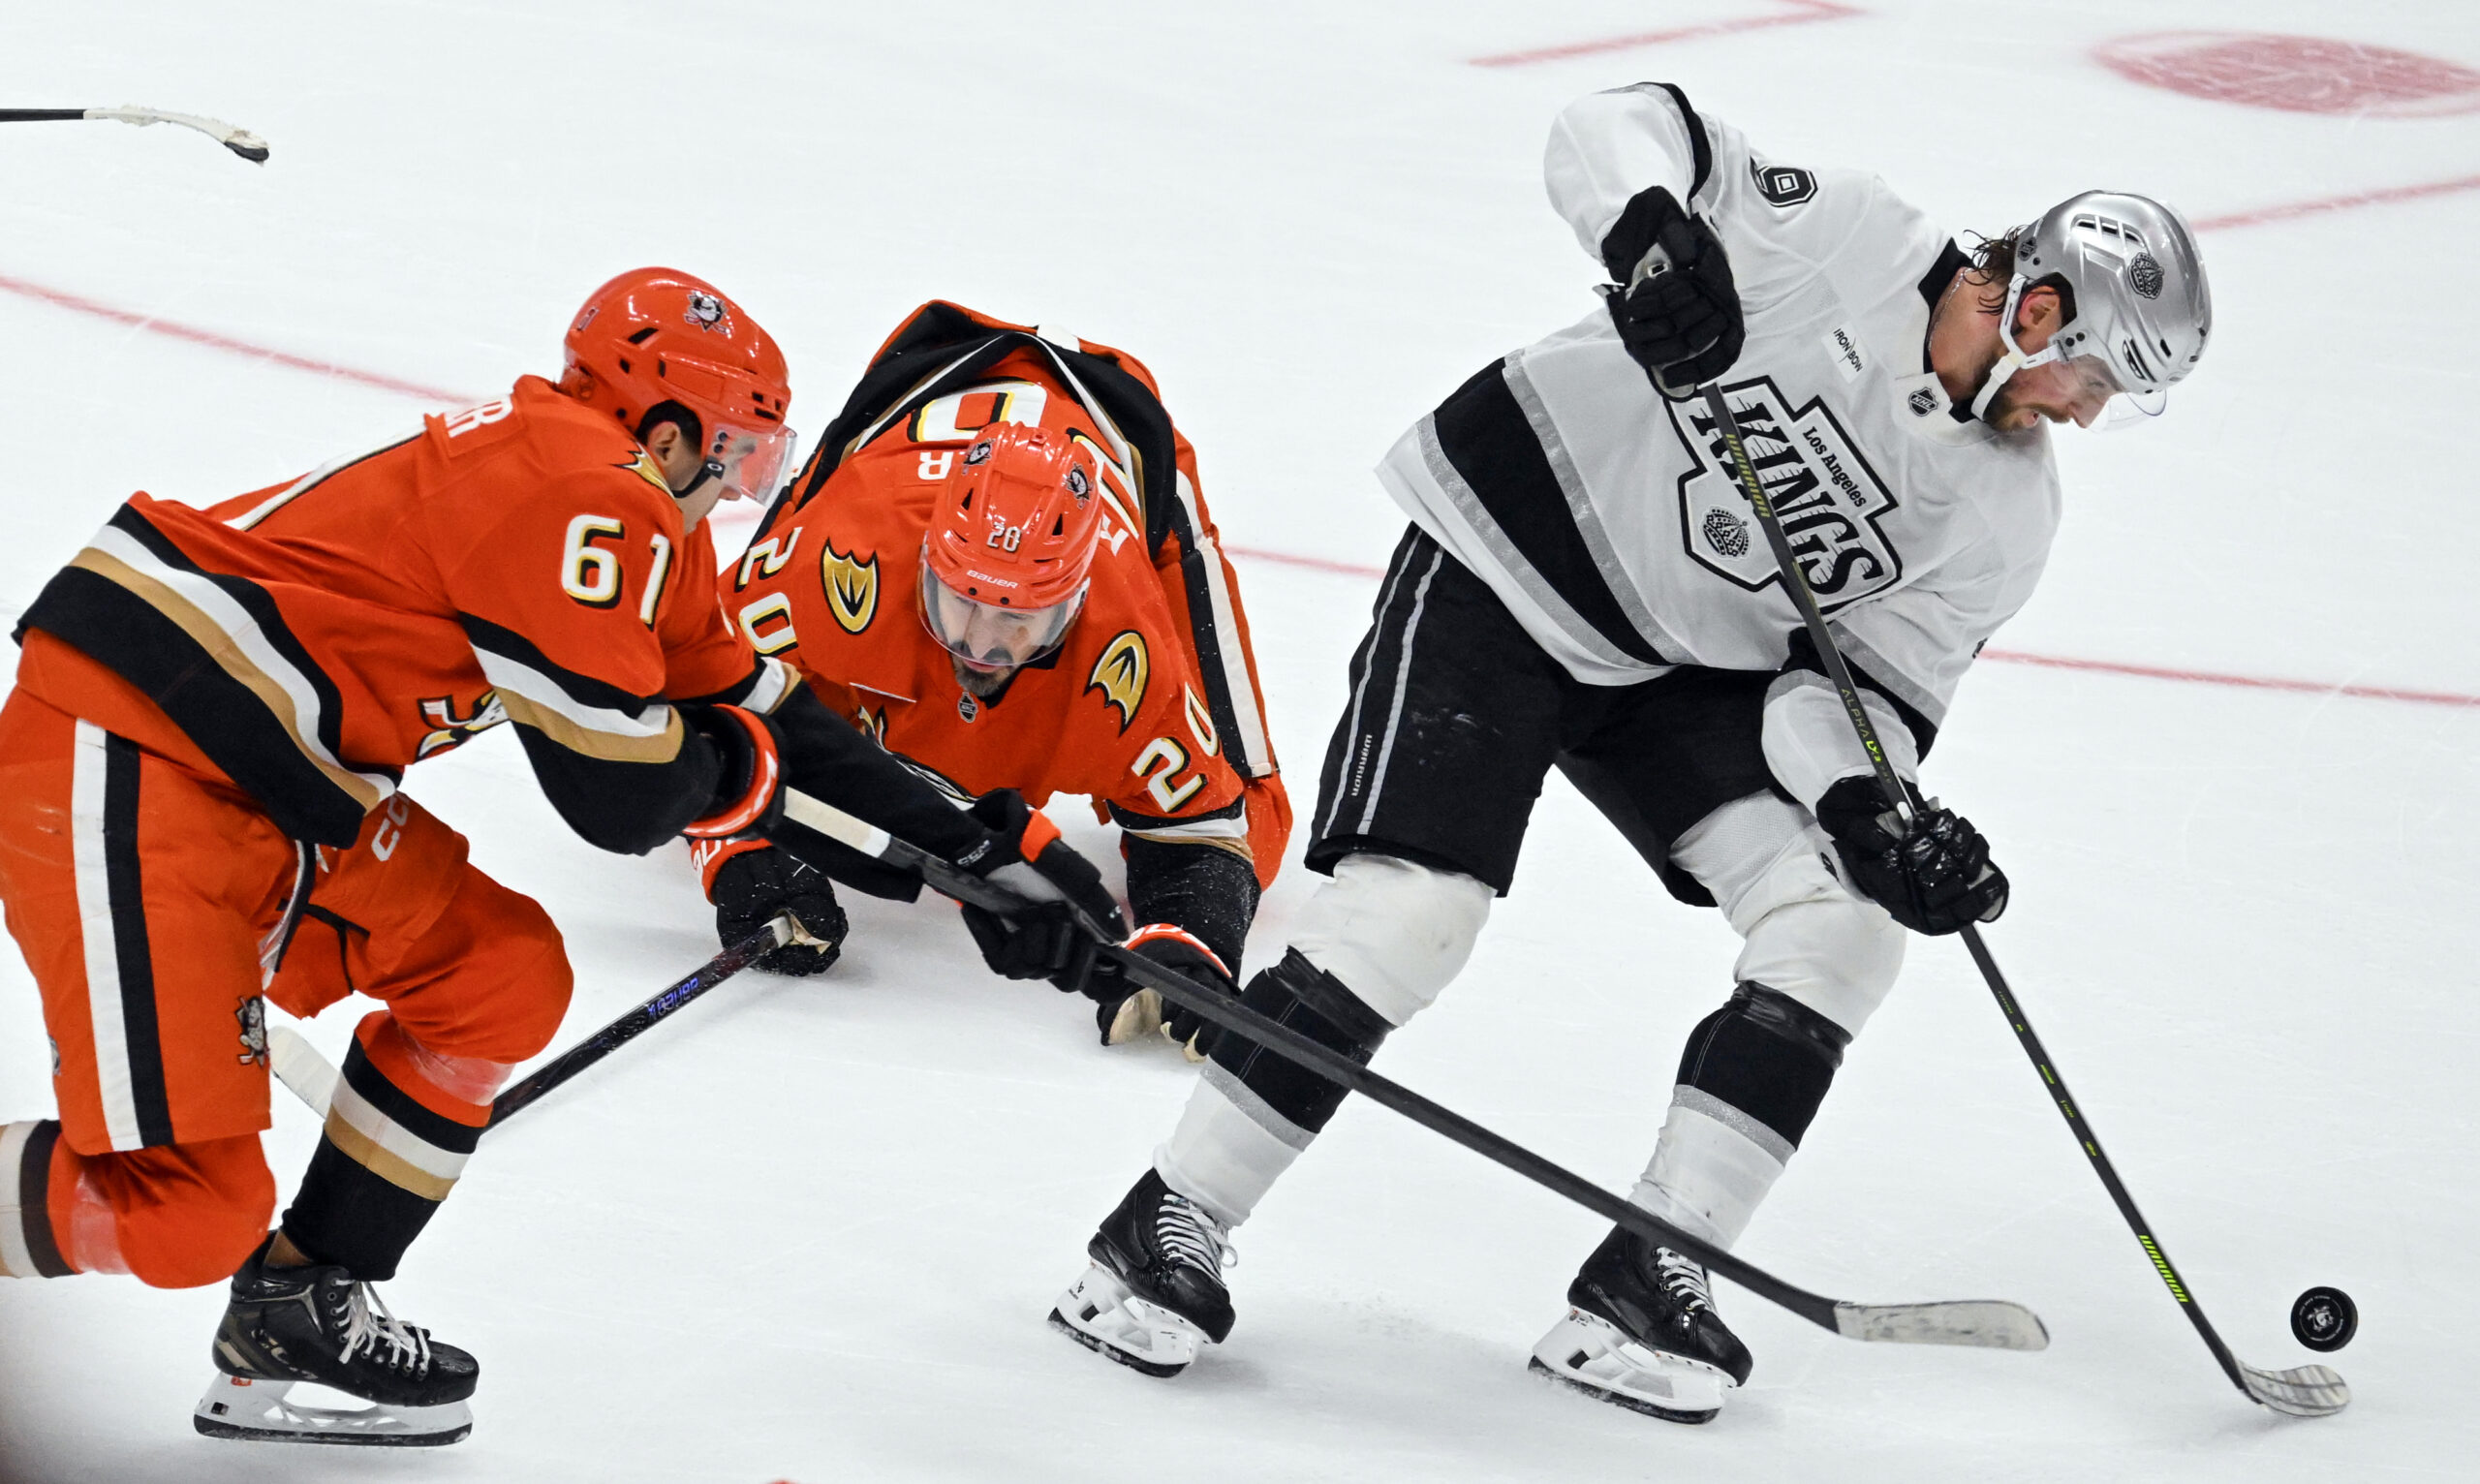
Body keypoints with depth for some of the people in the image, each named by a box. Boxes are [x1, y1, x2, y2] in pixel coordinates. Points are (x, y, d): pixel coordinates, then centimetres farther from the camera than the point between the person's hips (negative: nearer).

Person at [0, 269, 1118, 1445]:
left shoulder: (633, 511, 18)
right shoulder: (585, 498, -14)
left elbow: (758, 707, 26)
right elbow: (623, 793, -15)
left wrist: (982, 843, 28)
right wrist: (741, 771, 8)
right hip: (125, 764, -11)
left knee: (502, 975, 12)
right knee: (187, 1207, -15)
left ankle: (297, 1309, 16)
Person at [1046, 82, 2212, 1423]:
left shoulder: (2004, 514, -2)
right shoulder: (1839, 242, -18)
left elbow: (1863, 687, -5)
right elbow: (1615, 127, -17)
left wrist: (1868, 806, -26)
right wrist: (1649, 230, -39)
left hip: (1687, 672, 6)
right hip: (1500, 566, -6)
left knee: (1846, 924, -10)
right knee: (1410, 914, -20)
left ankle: (1643, 1281, -4)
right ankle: (1168, 1229, -5)